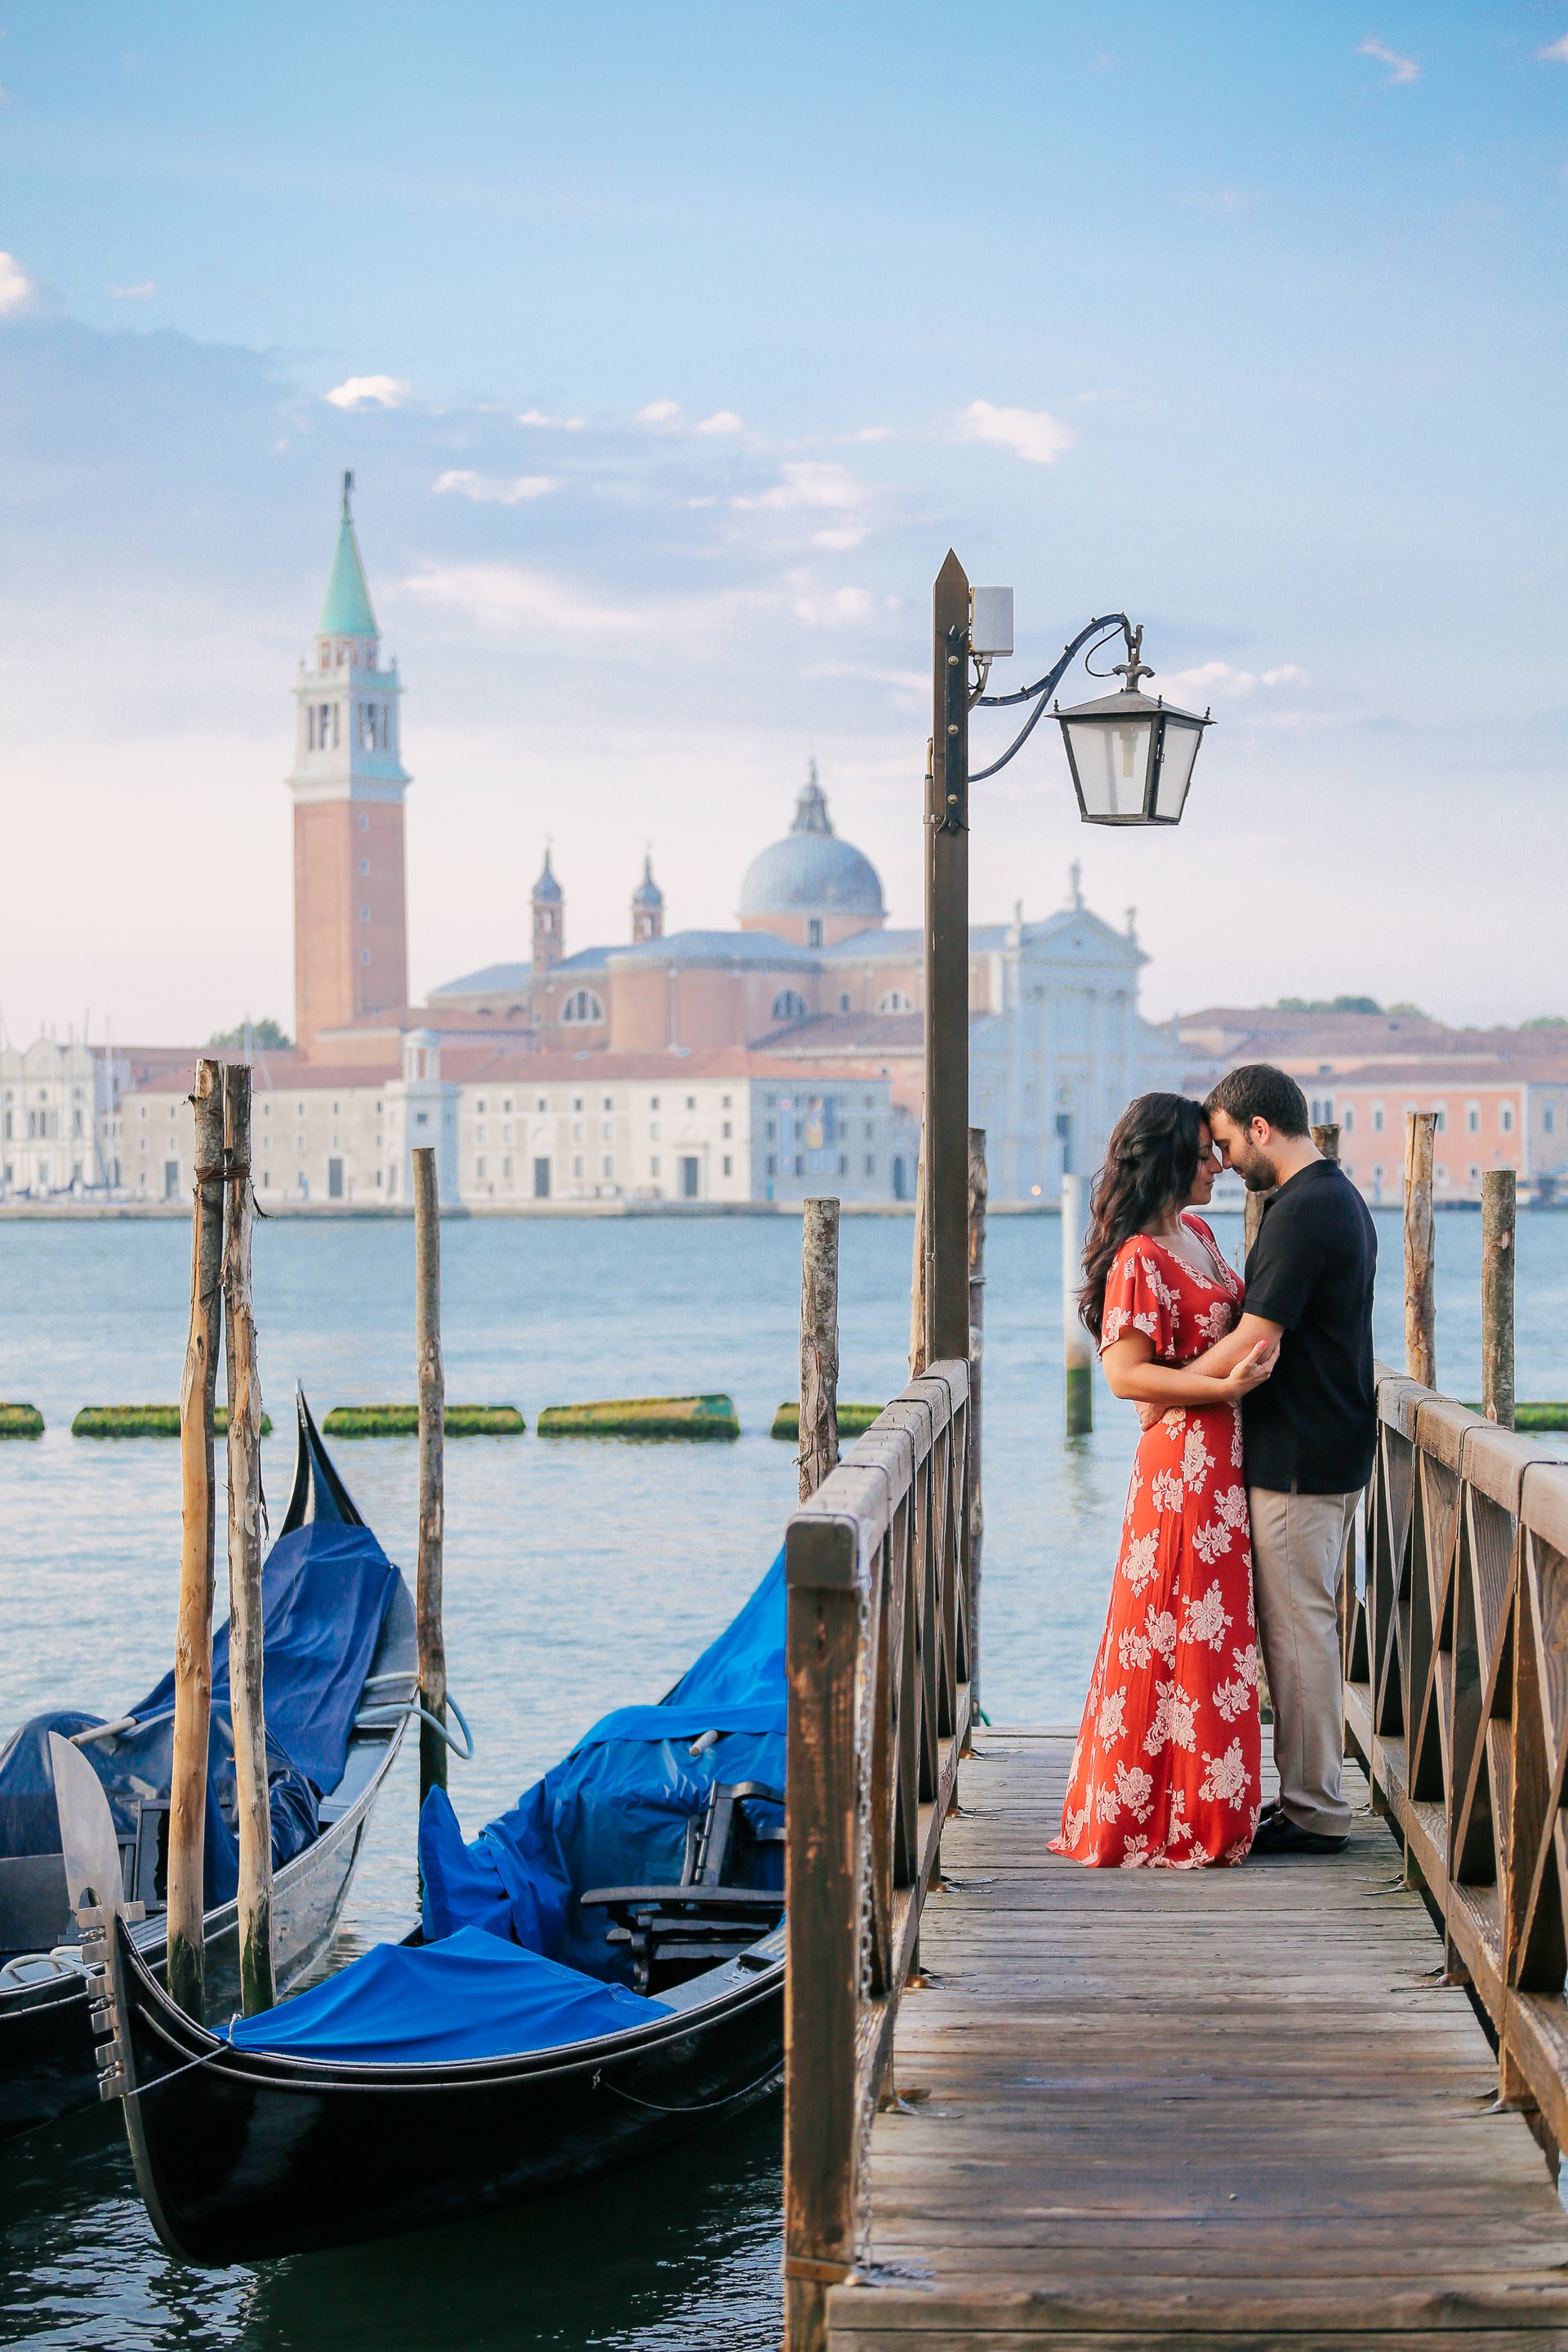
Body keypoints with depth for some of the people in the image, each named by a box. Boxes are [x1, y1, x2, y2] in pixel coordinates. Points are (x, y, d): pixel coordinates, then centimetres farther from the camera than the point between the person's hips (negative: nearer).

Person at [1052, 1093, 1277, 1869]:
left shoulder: (1198, 1234, 13)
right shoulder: (1140, 1259, -16)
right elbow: (1125, 1374, -21)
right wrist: (1225, 1385, -25)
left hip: (1224, 1459, 9)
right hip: (1184, 1459, -9)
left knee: (1218, 1633, 13)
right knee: (1184, 1637, -4)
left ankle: (1207, 1810, 21)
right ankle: (1172, 1822, 4)